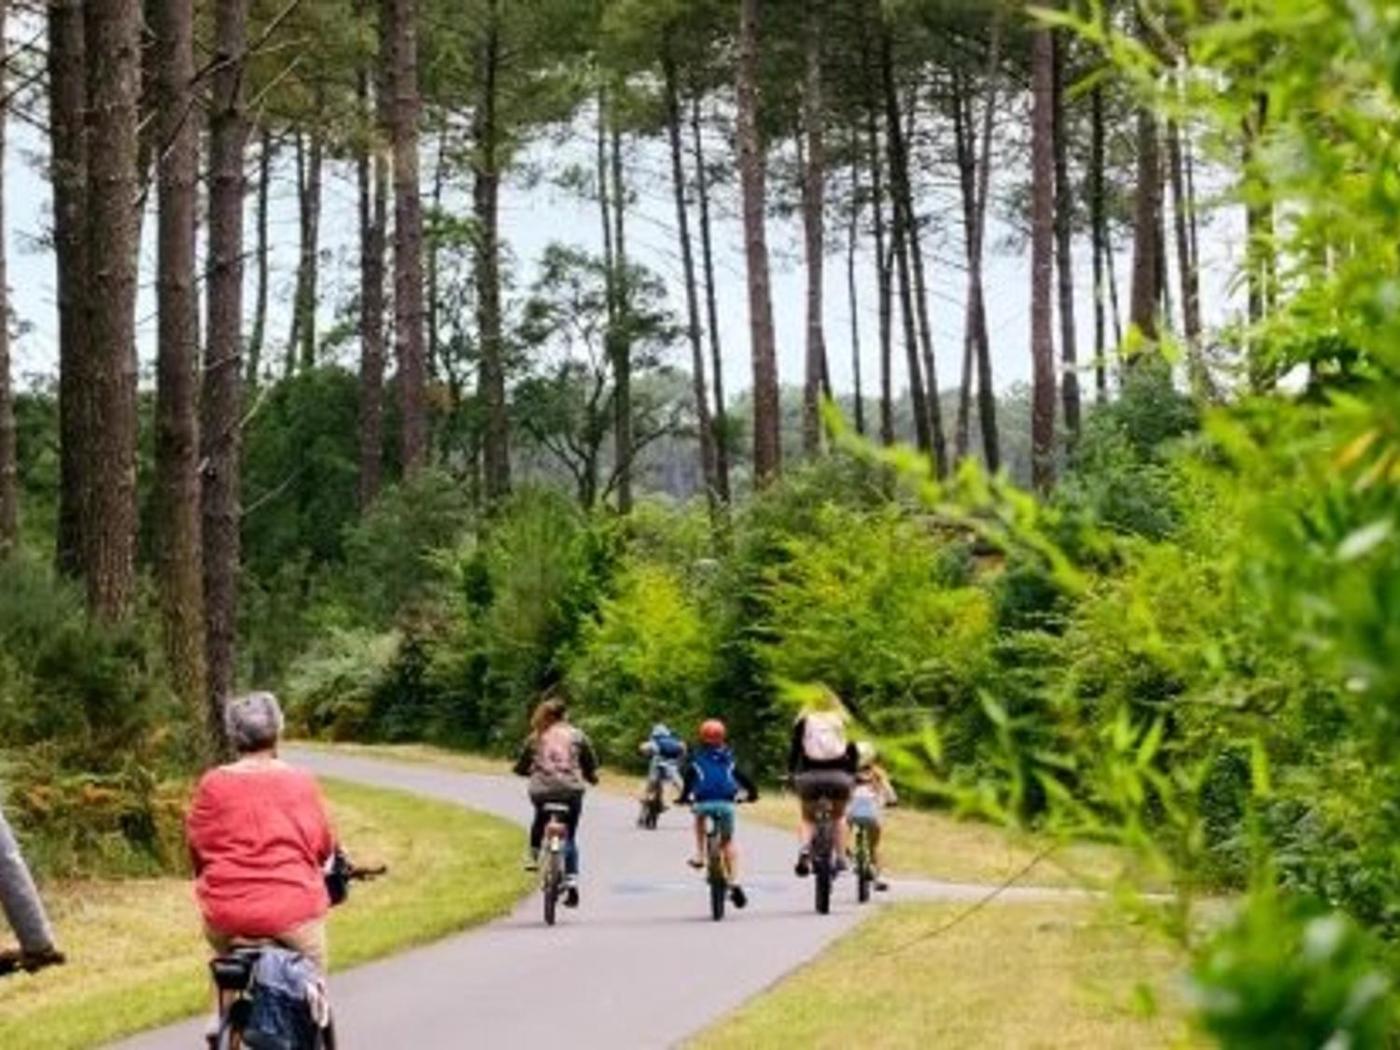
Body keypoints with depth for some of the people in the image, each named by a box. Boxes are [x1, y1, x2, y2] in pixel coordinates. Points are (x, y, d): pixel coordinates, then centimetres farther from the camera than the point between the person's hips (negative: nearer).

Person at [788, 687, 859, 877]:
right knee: (839, 816, 23)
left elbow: (794, 749, 6)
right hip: (838, 775, 1)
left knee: (808, 817, 16)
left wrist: (792, 773, 14)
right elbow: (852, 751, 10)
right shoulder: (842, 722, 11)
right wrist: (852, 775, 19)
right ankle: (841, 858, 11)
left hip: (810, 775, -1)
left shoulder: (804, 722, 9)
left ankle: (804, 849, -12)